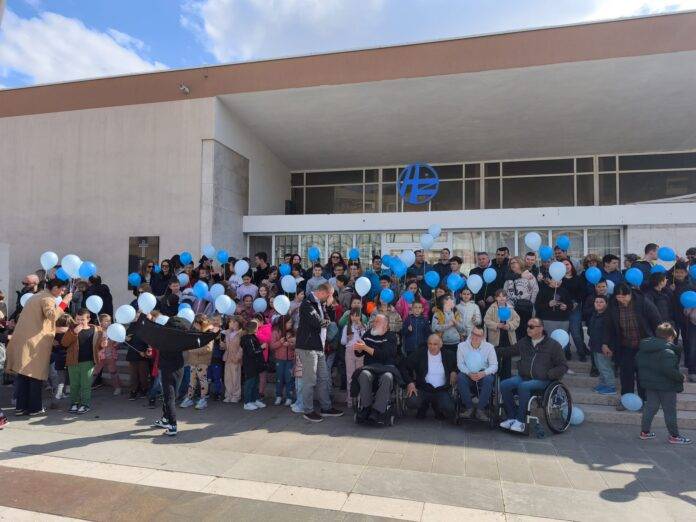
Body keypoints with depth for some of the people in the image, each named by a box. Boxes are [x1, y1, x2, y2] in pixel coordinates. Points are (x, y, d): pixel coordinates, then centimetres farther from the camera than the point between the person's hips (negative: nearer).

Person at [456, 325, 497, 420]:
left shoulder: (489, 347, 0)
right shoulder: (462, 346, 1)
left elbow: (494, 365, -4)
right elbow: (460, 364, -2)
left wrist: (483, 373, -24)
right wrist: (469, 373, -21)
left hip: (483, 375, 0)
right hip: (468, 375, 1)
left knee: (489, 379, -33)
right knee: (460, 377, -31)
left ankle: (480, 410, -21)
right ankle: (469, 408, -18)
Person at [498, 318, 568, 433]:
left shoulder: (553, 345, 2)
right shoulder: (524, 342, 16)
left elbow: (563, 366, 2)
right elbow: (509, 351, 29)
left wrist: (547, 374, -11)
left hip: (542, 380, -5)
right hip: (523, 377, 5)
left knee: (523, 386, -35)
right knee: (504, 385, -21)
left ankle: (520, 421, -25)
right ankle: (511, 417, -13)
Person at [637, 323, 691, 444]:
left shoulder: (643, 348, 4)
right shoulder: (668, 351, -21)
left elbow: (638, 364, 10)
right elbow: (669, 369, -29)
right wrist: (681, 377, -14)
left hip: (649, 384, 7)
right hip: (666, 386, -7)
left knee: (650, 407, 15)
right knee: (670, 411, 7)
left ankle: (644, 432, 21)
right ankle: (674, 436, 19)